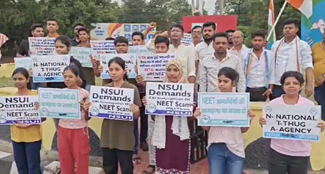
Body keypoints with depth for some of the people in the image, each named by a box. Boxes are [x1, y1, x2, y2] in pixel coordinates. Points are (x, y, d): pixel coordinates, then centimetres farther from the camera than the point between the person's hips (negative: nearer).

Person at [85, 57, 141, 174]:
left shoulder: (132, 89, -8)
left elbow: (137, 116, -5)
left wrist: (135, 112, -26)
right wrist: (89, 109, -8)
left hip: (125, 137, -4)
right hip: (107, 135, 4)